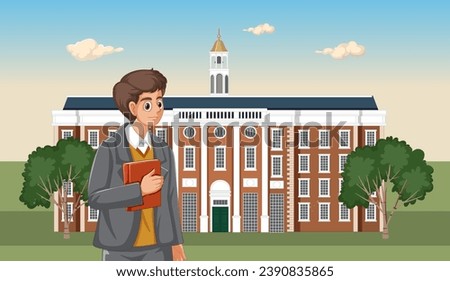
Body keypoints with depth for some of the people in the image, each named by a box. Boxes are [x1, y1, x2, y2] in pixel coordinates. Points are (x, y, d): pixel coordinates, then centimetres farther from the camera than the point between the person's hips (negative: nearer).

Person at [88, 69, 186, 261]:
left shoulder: (163, 151, 5)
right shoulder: (110, 150, -10)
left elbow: (170, 199, 10)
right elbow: (95, 197, -13)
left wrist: (176, 243, 10)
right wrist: (140, 189, -22)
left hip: (157, 248, 5)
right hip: (120, 249, -5)